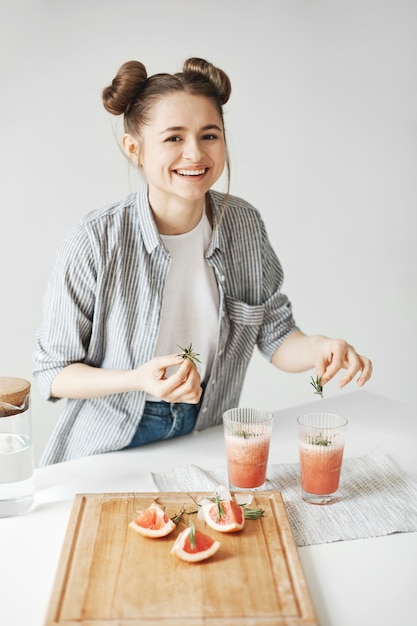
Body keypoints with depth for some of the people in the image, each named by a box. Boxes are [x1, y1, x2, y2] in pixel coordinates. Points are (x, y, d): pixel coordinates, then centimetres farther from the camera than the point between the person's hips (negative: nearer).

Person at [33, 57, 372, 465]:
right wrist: (139, 380, -27)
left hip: (205, 443, 3)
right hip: (112, 450, -2)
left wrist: (317, 348, -21)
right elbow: (52, 373, -12)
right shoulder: (94, 244, -20)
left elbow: (276, 336, 1)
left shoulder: (244, 224, -7)